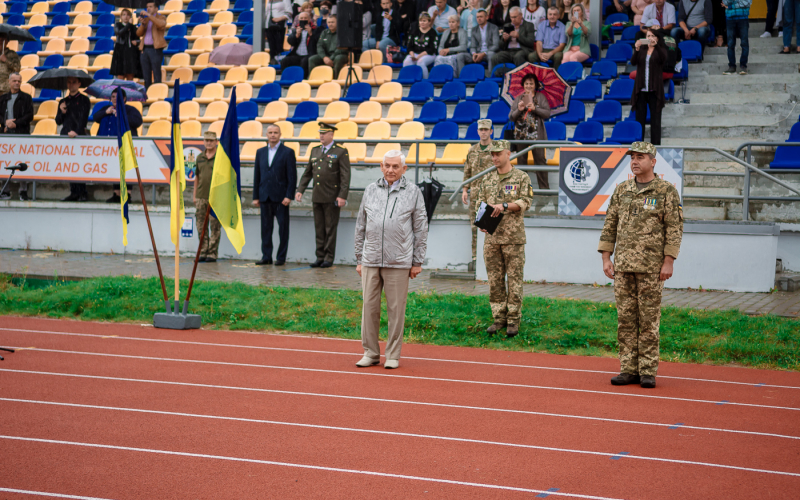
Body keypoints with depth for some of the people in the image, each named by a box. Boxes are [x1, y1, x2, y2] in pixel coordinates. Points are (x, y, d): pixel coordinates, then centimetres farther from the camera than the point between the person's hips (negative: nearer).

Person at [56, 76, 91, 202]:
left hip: (79, 136, -5)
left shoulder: (84, 100, 4)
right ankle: (73, 192, 6)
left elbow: (84, 117, -7)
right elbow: (58, 121, 17)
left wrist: (76, 131, -20)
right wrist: (62, 112, -3)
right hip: (65, 135, 5)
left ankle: (82, 193, -9)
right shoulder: (63, 102, 19)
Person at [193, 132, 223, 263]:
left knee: (215, 227, -3)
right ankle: (203, 253, 13)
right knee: (201, 227, 7)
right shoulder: (200, 158, 14)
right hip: (201, 197, 5)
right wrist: (194, 195, 15)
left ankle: (212, 253, 0)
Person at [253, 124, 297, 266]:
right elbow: (257, 176, 13)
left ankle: (281, 257, 5)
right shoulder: (260, 152, 12)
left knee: (283, 227, -1)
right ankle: (266, 256, 11)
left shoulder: (288, 152, -1)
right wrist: (255, 196, 8)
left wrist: (289, 196, -13)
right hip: (265, 196, 4)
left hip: (281, 197, -4)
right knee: (266, 227, 6)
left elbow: (292, 176, -5)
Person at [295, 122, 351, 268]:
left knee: (330, 229, 0)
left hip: (332, 198, -6)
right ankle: (320, 257, 14)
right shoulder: (314, 151, 14)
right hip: (317, 196, 6)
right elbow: (307, 173, 18)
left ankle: (329, 258, 6)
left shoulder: (341, 152, -4)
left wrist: (342, 196, -17)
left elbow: (345, 176, -9)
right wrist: (300, 190, 9)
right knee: (319, 229, 8)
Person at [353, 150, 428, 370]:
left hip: (398, 262, -3)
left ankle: (393, 355, 11)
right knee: (369, 307, 4)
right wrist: (359, 259, 11)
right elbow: (361, 227, 15)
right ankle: (370, 353, 14)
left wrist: (417, 262, 1)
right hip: (371, 260, 3)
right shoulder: (370, 190, 11)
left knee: (396, 309, 1)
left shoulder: (413, 192, 4)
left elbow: (420, 230, 5)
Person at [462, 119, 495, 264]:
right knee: (475, 225, 6)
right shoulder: (472, 150, 13)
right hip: (475, 192, 4)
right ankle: (475, 255, 12)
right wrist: (465, 190, 10)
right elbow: (467, 172, 17)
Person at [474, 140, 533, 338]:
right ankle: (499, 318, 13)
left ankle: (513, 320, 5)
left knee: (514, 279, -1)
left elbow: (526, 202, -8)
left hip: (513, 237, -4)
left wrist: (504, 206, -20)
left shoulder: (521, 178, 1)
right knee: (494, 279, 5)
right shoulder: (487, 179, 13)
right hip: (491, 236, 4)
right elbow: (479, 202, 12)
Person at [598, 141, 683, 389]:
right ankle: (628, 369, 12)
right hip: (623, 266, 5)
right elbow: (609, 225, 14)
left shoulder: (666, 191, -2)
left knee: (648, 320, -1)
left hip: (651, 266, -5)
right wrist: (606, 257, 7)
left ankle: (648, 371, 5)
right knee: (625, 319, 5)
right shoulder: (621, 190, 12)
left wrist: (668, 261, -12)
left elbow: (674, 228, -5)